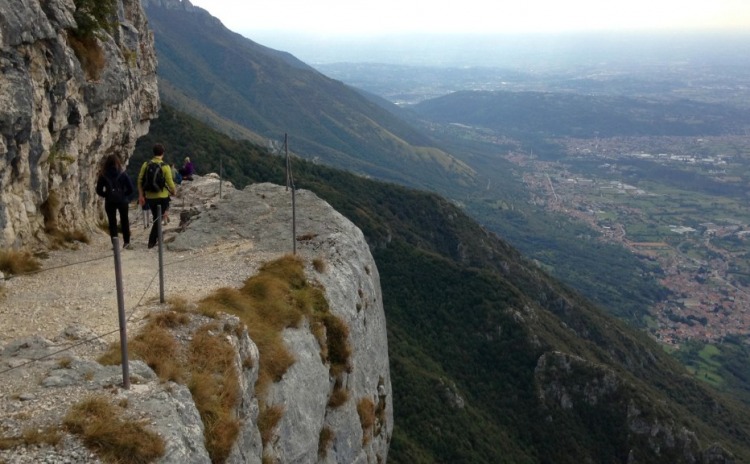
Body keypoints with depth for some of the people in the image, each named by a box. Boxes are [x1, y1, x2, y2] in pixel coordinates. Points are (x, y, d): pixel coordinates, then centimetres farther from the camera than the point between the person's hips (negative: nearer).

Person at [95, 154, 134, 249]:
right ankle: (126, 242, 14)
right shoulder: (122, 173, -5)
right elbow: (130, 189, -7)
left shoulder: (103, 175, -4)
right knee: (124, 221, 13)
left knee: (112, 222, 7)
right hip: (122, 201, 0)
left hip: (109, 202, 0)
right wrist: (124, 195, 8)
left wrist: (107, 195, 12)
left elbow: (99, 190, -3)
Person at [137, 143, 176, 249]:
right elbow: (170, 183, -11)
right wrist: (173, 192, 9)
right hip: (162, 196, -4)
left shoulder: (146, 164, -1)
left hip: (149, 196, 4)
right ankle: (152, 241, -1)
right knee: (158, 219, 3)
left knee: (156, 217, 21)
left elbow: (140, 180, -1)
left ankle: (157, 237, 31)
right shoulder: (165, 167, -11)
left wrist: (141, 195, 5)